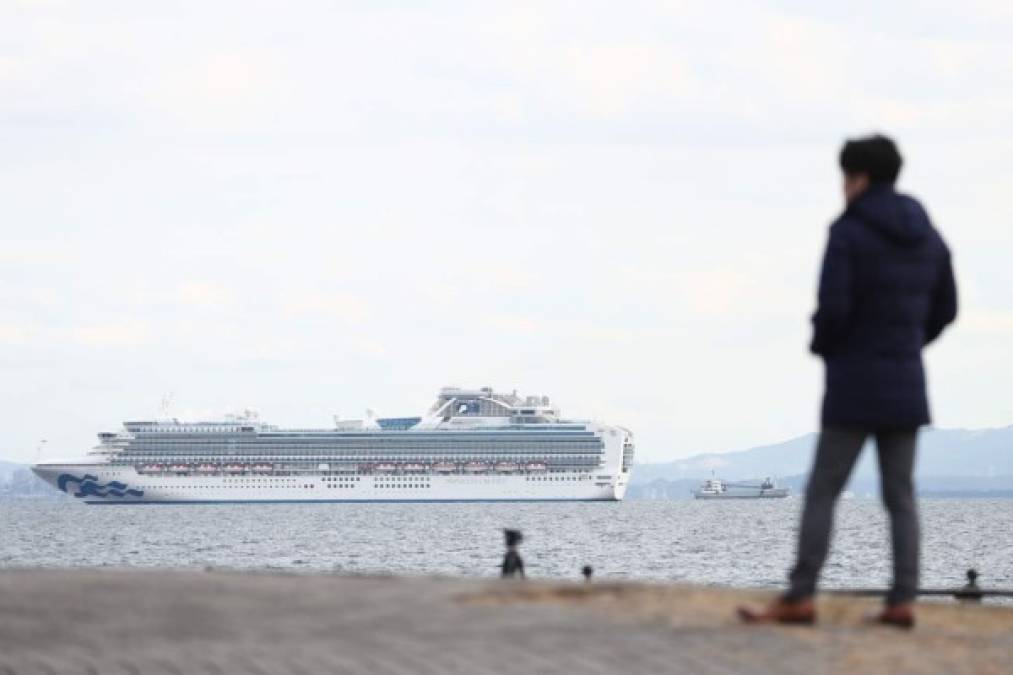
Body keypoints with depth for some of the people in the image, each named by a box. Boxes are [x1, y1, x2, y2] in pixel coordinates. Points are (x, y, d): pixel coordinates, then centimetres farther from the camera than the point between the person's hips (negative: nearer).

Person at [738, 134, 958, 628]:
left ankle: (798, 599, -5)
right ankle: (902, 601, 0)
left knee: (822, 491, -2)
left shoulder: (847, 232, -13)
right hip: (906, 383, 6)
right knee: (900, 495, 7)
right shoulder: (926, 234, 7)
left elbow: (832, 307, -19)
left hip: (854, 384, -6)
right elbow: (945, 309, 13)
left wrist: (822, 346, 2)